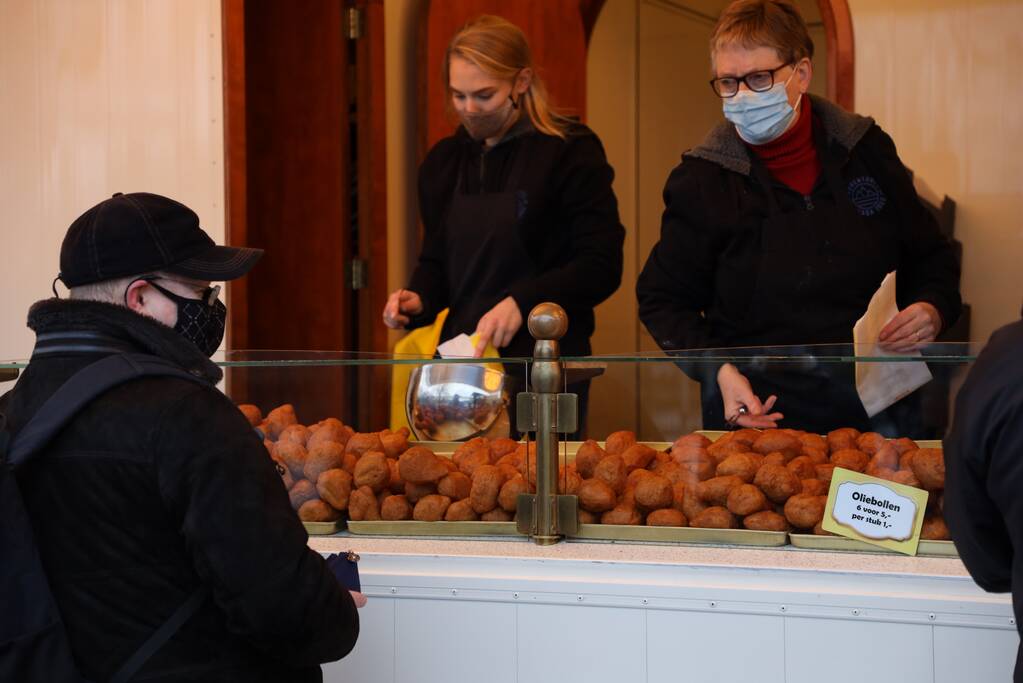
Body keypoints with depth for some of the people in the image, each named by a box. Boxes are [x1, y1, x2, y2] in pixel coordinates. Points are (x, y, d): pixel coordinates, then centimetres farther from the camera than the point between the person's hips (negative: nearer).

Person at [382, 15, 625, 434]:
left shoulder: (570, 152, -5)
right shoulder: (443, 162, 13)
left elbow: (602, 268, -10)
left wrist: (521, 302, -22)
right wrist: (418, 299, -1)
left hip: (545, 360, -5)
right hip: (462, 360, 5)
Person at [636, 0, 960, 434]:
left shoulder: (868, 150, 3)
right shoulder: (701, 179, -5)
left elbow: (930, 257, 15)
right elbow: (663, 298, 2)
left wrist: (932, 310, -7)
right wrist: (718, 369, -15)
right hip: (755, 414, -2)